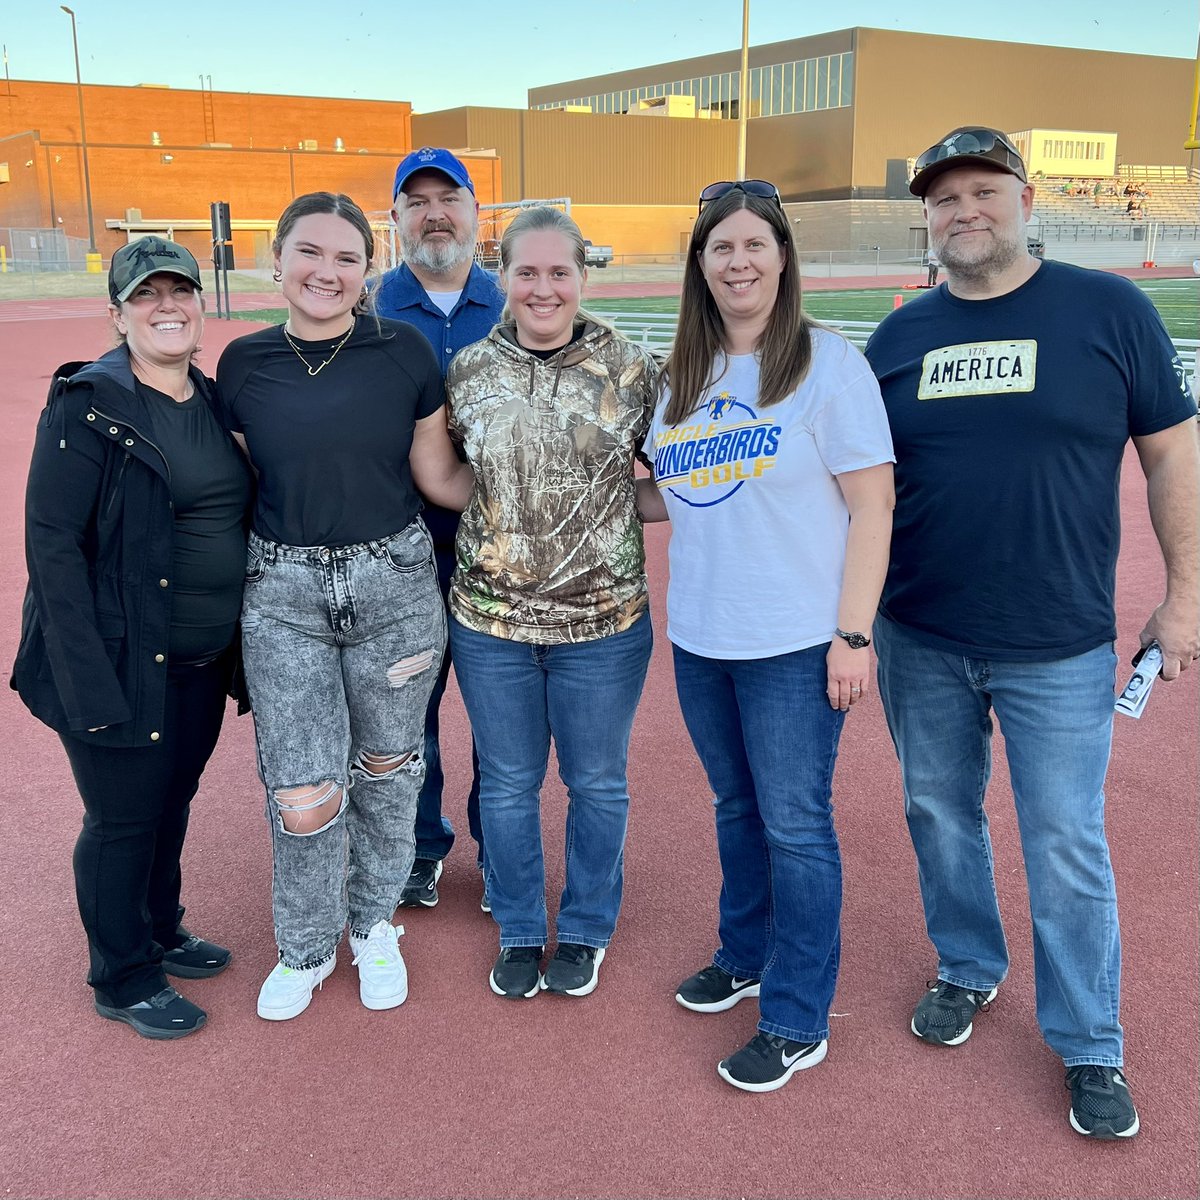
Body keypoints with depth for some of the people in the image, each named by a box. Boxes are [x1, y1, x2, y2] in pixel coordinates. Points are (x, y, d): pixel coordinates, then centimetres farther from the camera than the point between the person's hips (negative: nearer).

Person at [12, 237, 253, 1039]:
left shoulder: (215, 401, 6)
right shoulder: (88, 404, -15)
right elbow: (53, 543, -17)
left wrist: (242, 642, 10)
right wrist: (88, 678, -22)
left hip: (203, 661, 6)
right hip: (122, 663, -6)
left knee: (174, 799, 21)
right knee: (124, 819, 8)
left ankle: (160, 932, 44)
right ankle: (123, 980, 29)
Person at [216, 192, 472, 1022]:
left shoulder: (404, 353, -5)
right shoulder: (244, 364, -1)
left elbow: (440, 478, 2)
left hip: (395, 584, 0)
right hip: (283, 592, 0)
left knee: (387, 767, 14)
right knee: (301, 795, 1)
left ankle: (374, 923, 39)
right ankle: (307, 947, 29)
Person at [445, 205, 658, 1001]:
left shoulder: (629, 368, -6)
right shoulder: (468, 371, -1)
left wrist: (608, 513, -8)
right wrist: (501, 517, 1)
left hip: (605, 619, -1)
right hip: (490, 619, 2)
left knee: (597, 783, 14)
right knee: (508, 783, 15)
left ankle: (586, 930, 36)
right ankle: (519, 932, 35)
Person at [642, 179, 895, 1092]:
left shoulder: (827, 363, -9)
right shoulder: (685, 372, 9)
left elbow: (871, 507, -11)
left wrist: (853, 635, -15)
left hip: (794, 643, -6)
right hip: (700, 637, 6)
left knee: (794, 825, 3)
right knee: (736, 807, 20)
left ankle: (798, 1022, 18)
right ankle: (746, 955, 40)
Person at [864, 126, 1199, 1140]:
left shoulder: (1110, 309, -4)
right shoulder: (900, 335, 4)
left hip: (1059, 648, -3)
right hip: (919, 643, 3)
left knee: (1067, 847, 4)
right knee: (940, 815, 17)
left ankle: (1092, 1048, 22)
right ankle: (969, 970, 40)